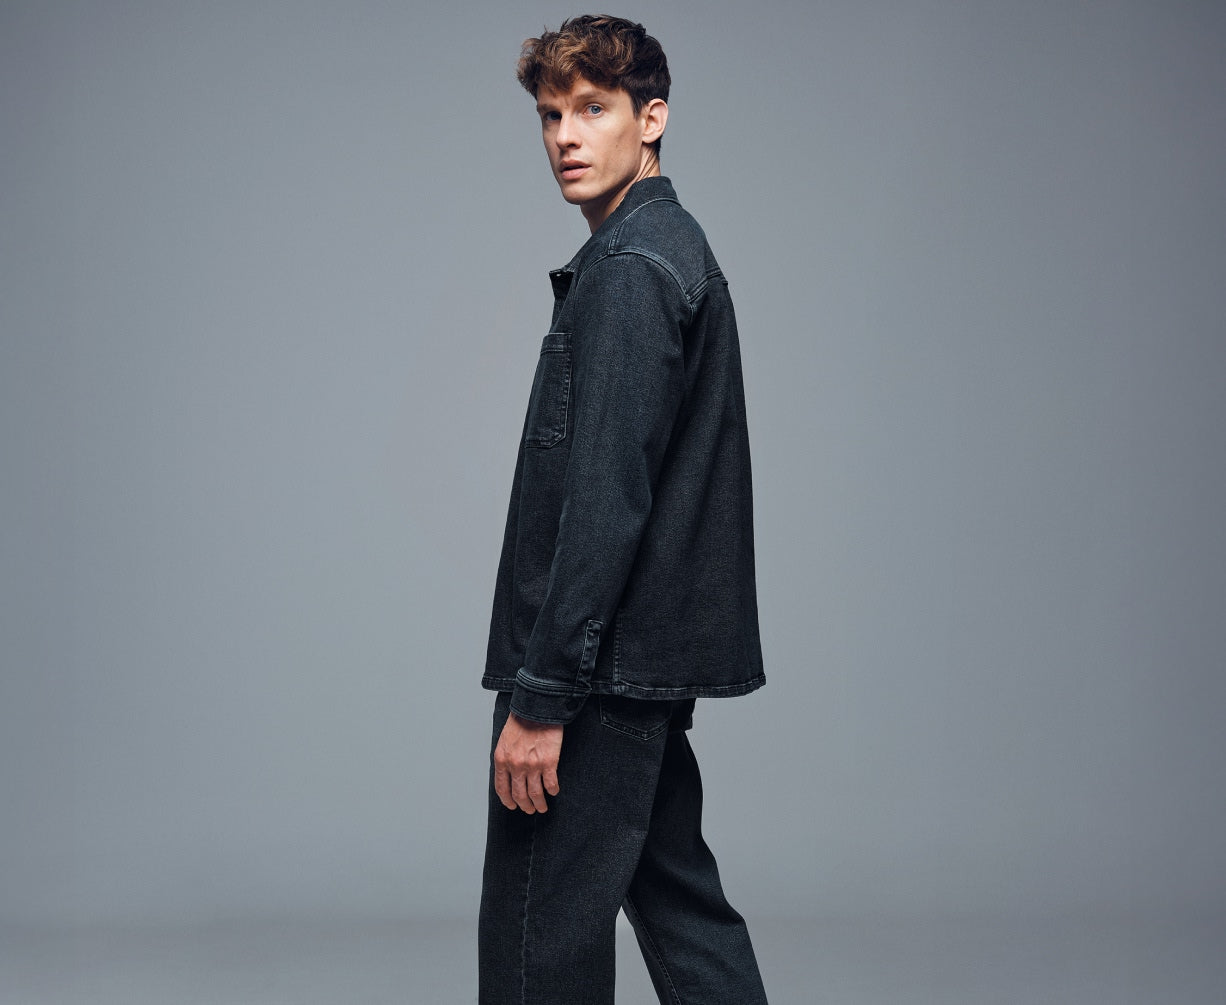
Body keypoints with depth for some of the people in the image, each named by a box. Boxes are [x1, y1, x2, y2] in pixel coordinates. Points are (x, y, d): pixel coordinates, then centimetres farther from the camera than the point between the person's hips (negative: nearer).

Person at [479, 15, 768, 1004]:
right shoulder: (679, 250, 17)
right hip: (656, 662, 11)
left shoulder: (627, 271, -15)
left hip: (602, 665, -11)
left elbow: (605, 500, -22)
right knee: (676, 894, 17)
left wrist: (541, 695, -21)